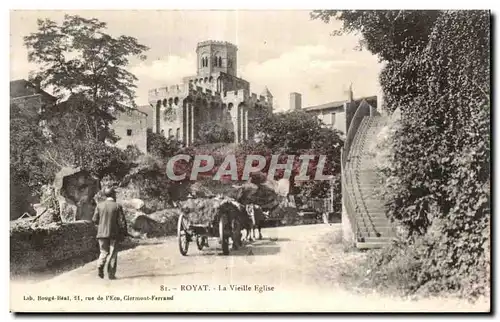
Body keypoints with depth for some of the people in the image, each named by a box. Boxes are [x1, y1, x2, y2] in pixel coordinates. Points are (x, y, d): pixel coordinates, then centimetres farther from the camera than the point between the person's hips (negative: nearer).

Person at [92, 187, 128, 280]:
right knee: (113, 254, 6)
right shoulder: (117, 206, -8)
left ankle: (100, 266, -11)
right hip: (114, 234, -2)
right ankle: (111, 274, 7)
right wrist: (123, 234, 0)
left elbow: (95, 219, 1)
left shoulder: (99, 205, 0)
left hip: (102, 233, 3)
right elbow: (122, 221, -9)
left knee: (103, 252, 15)